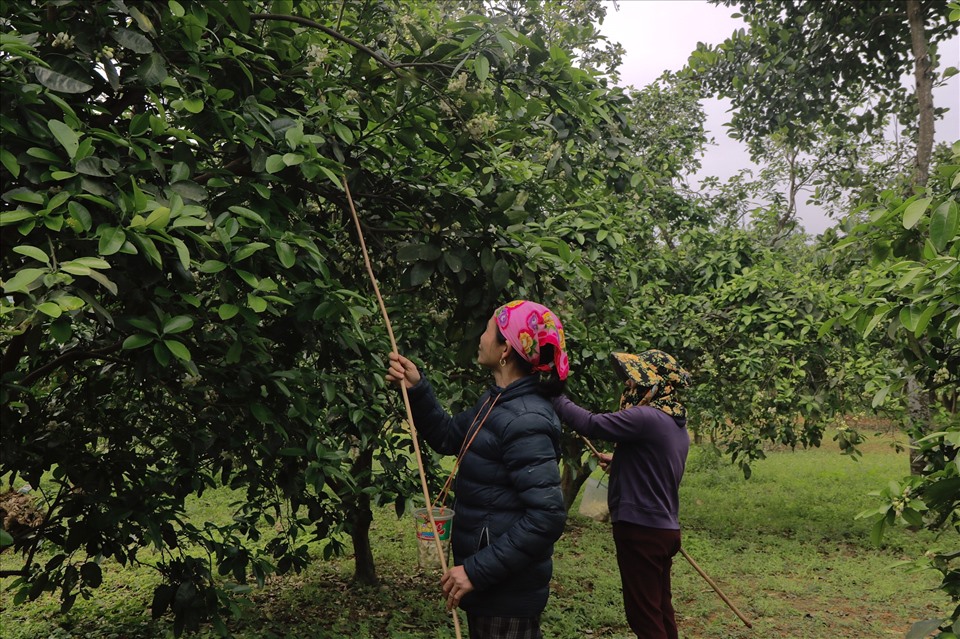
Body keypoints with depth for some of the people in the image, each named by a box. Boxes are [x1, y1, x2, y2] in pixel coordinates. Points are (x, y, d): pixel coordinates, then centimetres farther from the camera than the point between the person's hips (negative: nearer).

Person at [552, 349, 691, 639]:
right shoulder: (677, 426, 11)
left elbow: (591, 425, -25)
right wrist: (618, 460, 25)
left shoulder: (647, 418, -19)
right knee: (660, 609, 18)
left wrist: (555, 398, -14)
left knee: (644, 615, 0)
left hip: (641, 530, -9)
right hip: (665, 528, 10)